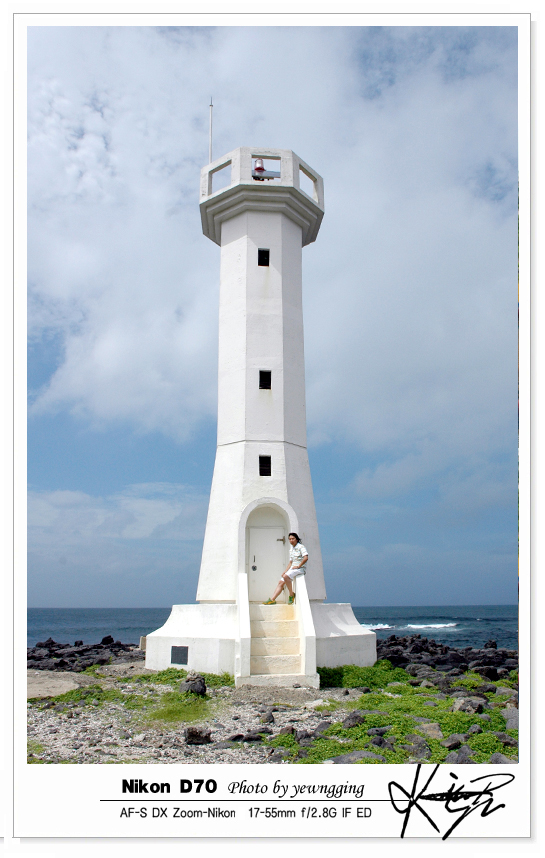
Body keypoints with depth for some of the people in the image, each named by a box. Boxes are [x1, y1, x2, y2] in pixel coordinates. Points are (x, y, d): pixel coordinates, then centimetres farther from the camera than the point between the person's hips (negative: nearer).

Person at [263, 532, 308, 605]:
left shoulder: (301, 547, -7)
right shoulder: (291, 549, 18)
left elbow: (306, 558, -22)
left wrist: (298, 566, -18)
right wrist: (285, 571, 10)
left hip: (300, 569, -8)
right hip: (292, 568, 8)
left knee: (286, 576, -31)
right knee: (281, 582, -4)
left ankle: (291, 595, -16)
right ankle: (272, 599, -4)